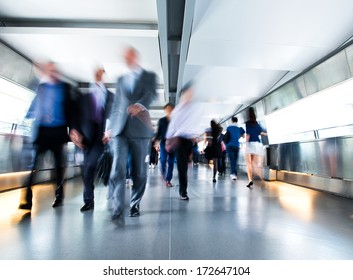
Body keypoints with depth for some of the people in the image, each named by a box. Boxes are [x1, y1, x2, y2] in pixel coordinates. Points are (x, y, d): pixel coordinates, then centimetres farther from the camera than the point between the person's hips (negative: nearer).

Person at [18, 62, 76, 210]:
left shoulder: (66, 87, 7)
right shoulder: (41, 87, 12)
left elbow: (71, 108, 4)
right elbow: (34, 105, 15)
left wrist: (72, 128, -3)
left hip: (59, 131, -1)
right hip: (41, 130, 1)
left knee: (59, 165, 7)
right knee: (34, 163, -8)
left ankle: (59, 196, 19)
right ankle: (27, 199, -4)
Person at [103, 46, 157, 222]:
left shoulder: (149, 76, 12)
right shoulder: (121, 79, 22)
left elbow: (151, 94, -8)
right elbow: (115, 104, 19)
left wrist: (139, 105, -29)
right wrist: (109, 127, 13)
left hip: (140, 128, -2)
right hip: (119, 128, 3)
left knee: (139, 171, 4)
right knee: (118, 168, -12)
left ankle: (135, 204, 21)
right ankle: (117, 211, -11)